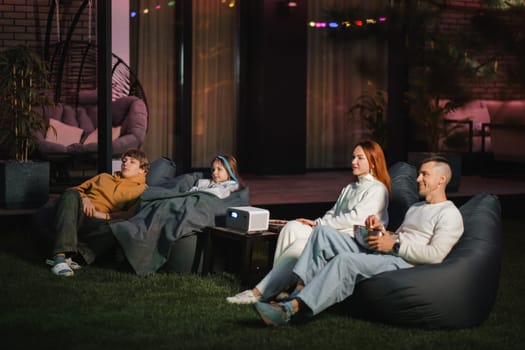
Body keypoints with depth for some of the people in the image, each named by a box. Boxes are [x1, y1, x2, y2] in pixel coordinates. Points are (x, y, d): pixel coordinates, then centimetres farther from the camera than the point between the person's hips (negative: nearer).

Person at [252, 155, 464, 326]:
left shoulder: (449, 214, 0)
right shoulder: (415, 208, 31)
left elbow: (436, 255, -14)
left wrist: (395, 246, -14)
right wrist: (382, 230, 8)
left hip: (404, 264, -9)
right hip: (376, 254, 9)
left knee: (345, 260, -35)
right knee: (323, 232, -8)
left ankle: (291, 308, -42)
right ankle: (298, 292, -22)